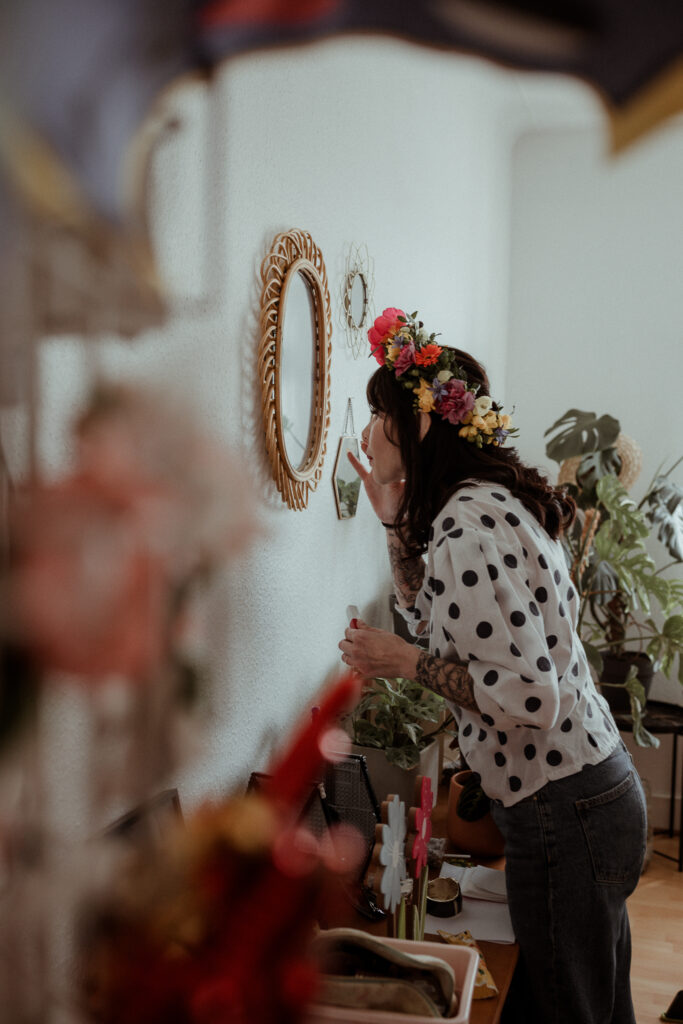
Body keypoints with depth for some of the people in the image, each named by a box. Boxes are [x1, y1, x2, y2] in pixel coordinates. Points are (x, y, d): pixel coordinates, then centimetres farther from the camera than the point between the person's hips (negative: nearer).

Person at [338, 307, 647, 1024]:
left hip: (563, 814, -10)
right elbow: (434, 622, 20)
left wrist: (405, 664, -17)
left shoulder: (468, 526, -23)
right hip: (599, 790, 10)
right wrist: (394, 521, 9)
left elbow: (531, 696, -27)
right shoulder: (488, 501, 8)